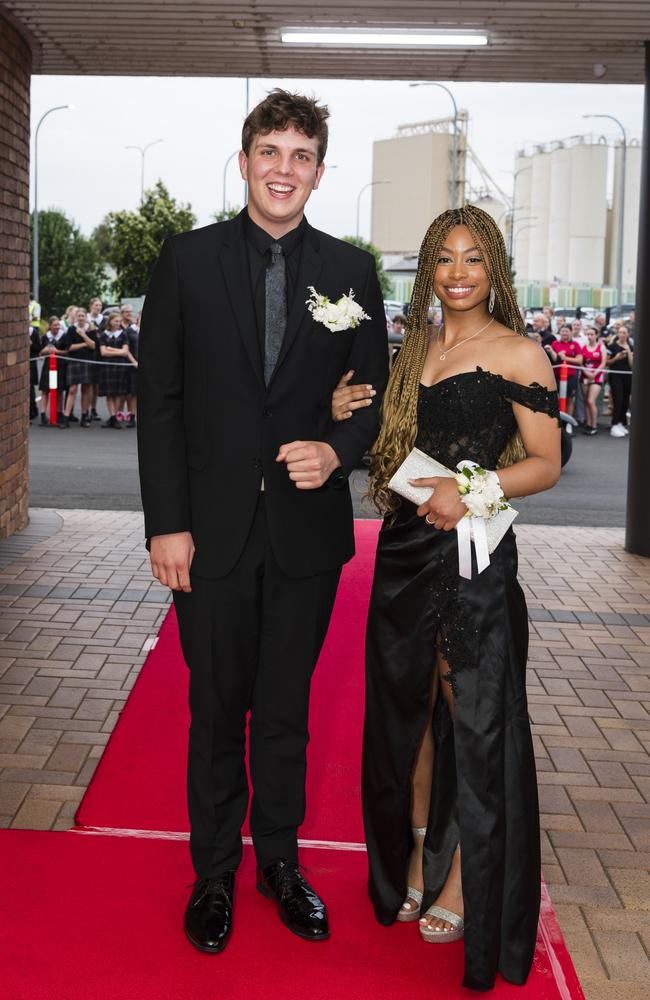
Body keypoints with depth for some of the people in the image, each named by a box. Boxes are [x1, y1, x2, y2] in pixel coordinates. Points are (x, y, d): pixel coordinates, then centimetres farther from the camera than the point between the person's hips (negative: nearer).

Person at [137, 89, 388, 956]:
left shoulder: (350, 271, 3)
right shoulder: (187, 260, 0)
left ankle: (280, 859, 32)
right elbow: (159, 398, -2)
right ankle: (215, 872, 29)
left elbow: (376, 392, 8)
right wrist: (166, 523, -7)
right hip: (214, 530, -1)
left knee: (286, 709, 14)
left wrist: (337, 449, -14)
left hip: (307, 531, 1)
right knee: (217, 712, 11)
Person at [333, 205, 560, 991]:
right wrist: (352, 421, 2)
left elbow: (545, 464, -7)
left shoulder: (518, 353, -6)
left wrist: (472, 490, -21)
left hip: (474, 553, -6)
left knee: (474, 717, 3)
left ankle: (464, 886, 18)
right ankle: (415, 861, 31)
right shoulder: (414, 347, 12)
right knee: (409, 707, 14)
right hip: (404, 549, 6)